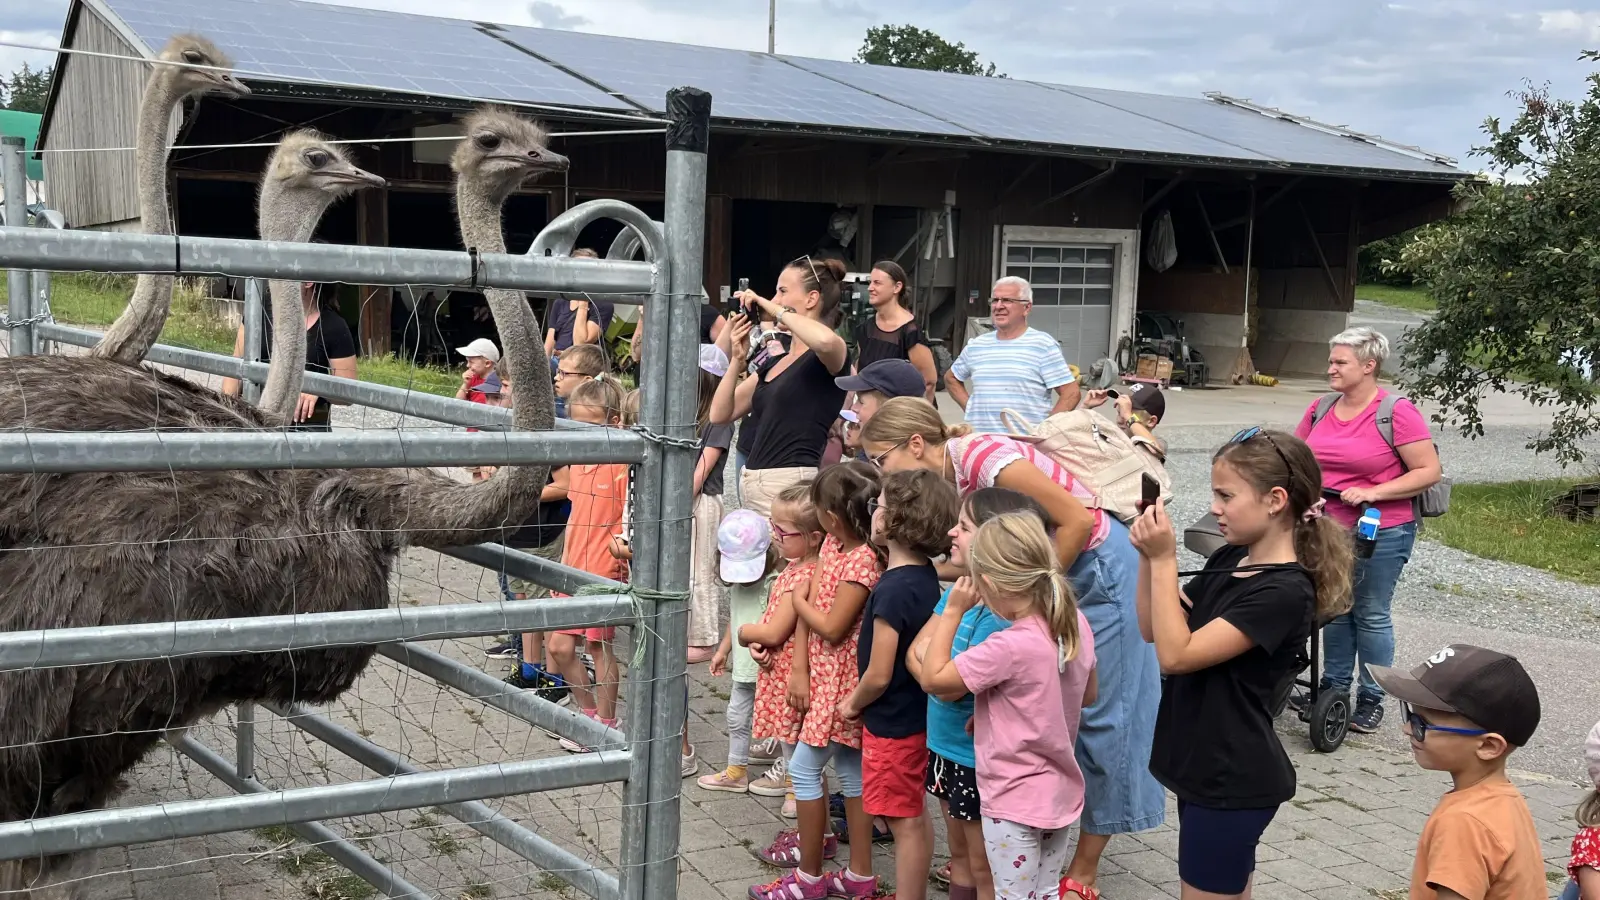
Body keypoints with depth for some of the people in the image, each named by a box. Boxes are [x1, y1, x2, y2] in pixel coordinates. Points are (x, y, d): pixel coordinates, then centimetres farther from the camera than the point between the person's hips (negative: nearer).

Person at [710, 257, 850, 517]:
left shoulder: (826, 358, -4)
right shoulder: (774, 363, 19)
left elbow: (825, 340, -31)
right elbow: (720, 415, 19)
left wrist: (773, 308, -16)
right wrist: (738, 359, 6)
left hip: (791, 485, -8)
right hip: (753, 485, 8)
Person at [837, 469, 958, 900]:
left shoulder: (893, 589, -26)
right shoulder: (925, 576, 0)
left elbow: (879, 675, -24)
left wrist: (853, 704, -4)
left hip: (892, 724, -9)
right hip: (918, 715, 9)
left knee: (906, 823, 2)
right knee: (915, 817, 20)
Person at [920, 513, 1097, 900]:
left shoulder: (1010, 647, -29)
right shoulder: (1077, 624, -4)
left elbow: (933, 677, -18)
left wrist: (953, 611, -11)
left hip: (1015, 802, -8)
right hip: (1061, 794, 8)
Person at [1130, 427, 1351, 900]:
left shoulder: (1285, 590, -22)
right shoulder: (1228, 560, 4)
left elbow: (1176, 654, -25)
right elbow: (1152, 629, 8)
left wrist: (1164, 559, -23)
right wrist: (1148, 556, -6)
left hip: (1231, 779, -8)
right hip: (1205, 768, 8)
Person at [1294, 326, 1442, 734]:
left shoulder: (1397, 413, -14)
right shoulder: (1320, 410, 3)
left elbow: (1429, 471, -15)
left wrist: (1373, 493, -22)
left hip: (1382, 532, -5)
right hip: (1329, 529, 5)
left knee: (1371, 615, 5)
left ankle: (1372, 699, 17)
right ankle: (1334, 686, 28)